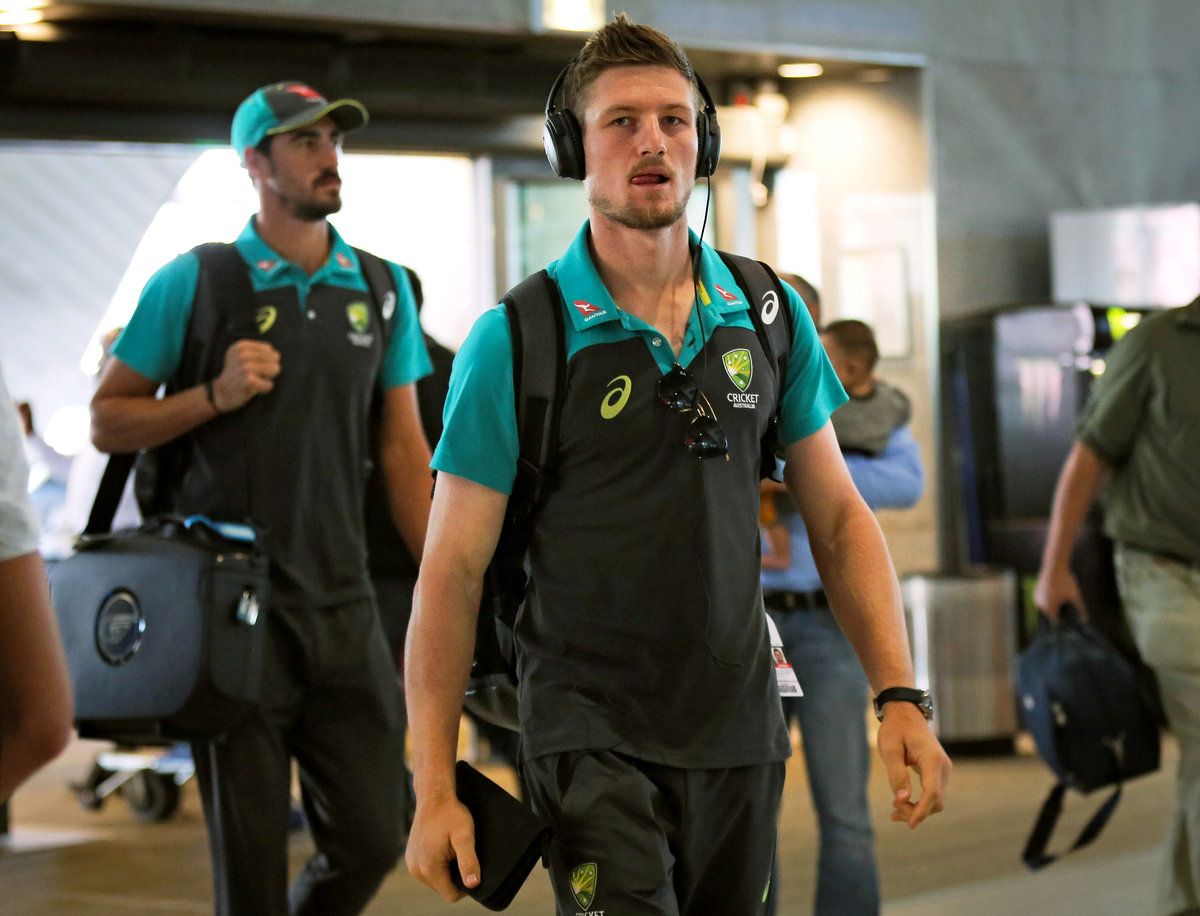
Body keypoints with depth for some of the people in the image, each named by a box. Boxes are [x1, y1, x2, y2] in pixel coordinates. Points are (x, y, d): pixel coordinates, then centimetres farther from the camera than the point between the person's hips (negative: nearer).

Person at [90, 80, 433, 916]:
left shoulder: (383, 290, 10)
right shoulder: (195, 283, -2)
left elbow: (405, 450, 12)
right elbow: (108, 421, 1)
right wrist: (216, 395, -14)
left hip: (344, 605, 3)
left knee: (373, 838, 2)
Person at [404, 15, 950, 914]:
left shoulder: (769, 317, 5)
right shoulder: (515, 339, -6)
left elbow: (839, 518, 11)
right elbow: (453, 571, -5)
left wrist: (900, 698, 0)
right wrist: (435, 789, -9)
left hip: (742, 735, 4)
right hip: (592, 733, -4)